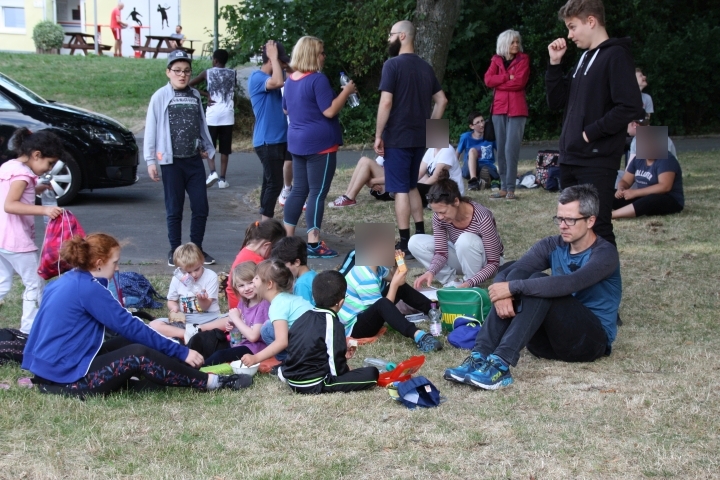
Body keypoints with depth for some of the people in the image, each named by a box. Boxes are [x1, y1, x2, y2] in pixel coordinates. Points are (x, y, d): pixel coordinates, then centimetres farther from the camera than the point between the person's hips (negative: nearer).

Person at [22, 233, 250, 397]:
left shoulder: (67, 281, 12)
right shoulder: (88, 288, -15)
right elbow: (130, 327, -13)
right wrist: (182, 352, -8)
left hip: (47, 371, 10)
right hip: (65, 378, -10)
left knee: (126, 346, 15)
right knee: (139, 354, -15)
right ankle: (211, 382, -7)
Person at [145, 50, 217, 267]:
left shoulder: (195, 96, 7)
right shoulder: (160, 97, -4)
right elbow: (151, 129, -4)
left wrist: (207, 148, 16)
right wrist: (150, 160, -6)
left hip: (194, 160, 4)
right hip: (172, 161, -4)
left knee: (201, 207, 2)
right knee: (174, 210, 3)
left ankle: (197, 248, 14)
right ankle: (175, 250, 12)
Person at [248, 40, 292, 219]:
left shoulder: (270, 79, 15)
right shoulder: (256, 77, -14)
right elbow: (278, 82, -32)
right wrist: (273, 57, -19)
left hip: (277, 139, 9)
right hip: (267, 141, -9)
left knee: (271, 182, 11)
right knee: (275, 183, -10)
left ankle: (265, 223, 17)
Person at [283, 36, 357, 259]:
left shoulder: (291, 80, 11)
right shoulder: (318, 79, -15)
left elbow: (286, 109, 24)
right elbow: (329, 111, -19)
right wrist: (346, 92, -10)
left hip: (298, 142, 9)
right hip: (320, 143, -8)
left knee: (299, 190, 13)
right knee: (318, 192, -5)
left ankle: (288, 238, 15)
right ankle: (313, 244, -5)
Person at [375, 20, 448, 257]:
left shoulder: (393, 64, -11)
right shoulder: (425, 67, 11)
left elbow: (386, 102, -18)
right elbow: (441, 101, 15)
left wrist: (378, 136, -12)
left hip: (397, 138, -7)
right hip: (419, 138, 7)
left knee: (400, 190, -3)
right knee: (412, 186, 19)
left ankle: (405, 244, -3)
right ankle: (420, 236, 22)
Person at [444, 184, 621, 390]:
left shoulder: (605, 253, -11)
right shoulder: (552, 247, 5)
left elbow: (569, 284, -31)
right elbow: (504, 274, -5)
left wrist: (513, 288, -31)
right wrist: (502, 294, -29)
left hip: (592, 340, -5)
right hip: (552, 341, 5)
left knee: (539, 283, -28)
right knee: (517, 274, -17)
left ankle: (500, 364, -41)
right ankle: (480, 356, -30)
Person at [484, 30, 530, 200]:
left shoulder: (523, 59, 3)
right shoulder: (496, 60, 13)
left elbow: (519, 82, -11)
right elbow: (488, 79, -2)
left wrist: (498, 82, -4)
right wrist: (507, 77, -11)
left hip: (516, 109, -4)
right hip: (499, 108, 4)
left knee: (511, 149, -11)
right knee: (501, 149, 4)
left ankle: (510, 188, -9)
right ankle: (503, 187, 8)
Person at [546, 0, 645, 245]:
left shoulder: (615, 56, -10)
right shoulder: (584, 58, 16)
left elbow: (631, 107, -20)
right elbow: (556, 101, 19)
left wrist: (590, 133, -16)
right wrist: (555, 63, 7)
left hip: (597, 161, -9)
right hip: (571, 159, 9)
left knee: (597, 229, -8)